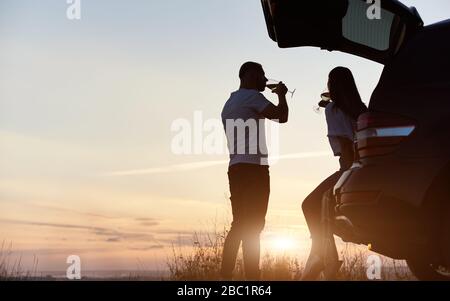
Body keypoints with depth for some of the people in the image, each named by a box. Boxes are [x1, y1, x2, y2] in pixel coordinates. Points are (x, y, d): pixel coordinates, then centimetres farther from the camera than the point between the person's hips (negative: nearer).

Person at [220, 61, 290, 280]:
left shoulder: (229, 102, 24)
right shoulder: (252, 96, -5)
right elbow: (281, 116, -14)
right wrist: (281, 95, 4)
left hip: (236, 168, 9)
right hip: (253, 167, -9)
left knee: (240, 225, 9)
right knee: (252, 225, -11)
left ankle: (226, 276, 5)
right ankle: (252, 278, -14)